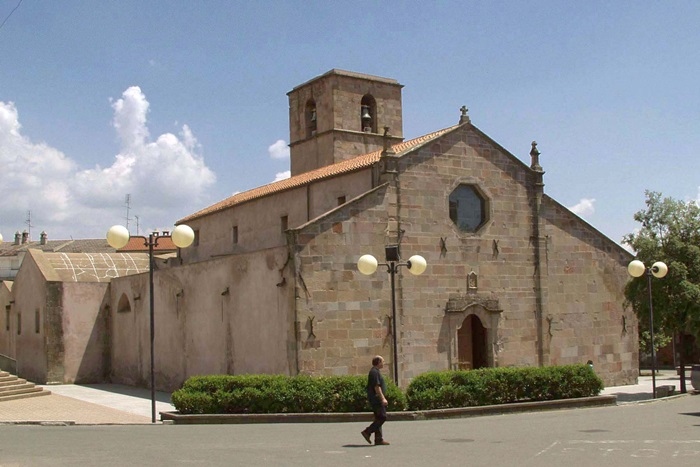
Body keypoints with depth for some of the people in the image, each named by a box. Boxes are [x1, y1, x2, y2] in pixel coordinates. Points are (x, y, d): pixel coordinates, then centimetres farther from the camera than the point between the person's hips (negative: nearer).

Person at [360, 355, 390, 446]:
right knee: (382, 417, -11)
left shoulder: (375, 371, 19)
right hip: (376, 399, -11)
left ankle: (379, 439, 8)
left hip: (377, 400, 11)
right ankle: (367, 432, -9)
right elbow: (376, 387, -21)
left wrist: (383, 398, 24)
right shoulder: (375, 372, -14)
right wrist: (383, 398, -23)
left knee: (379, 419, 8)